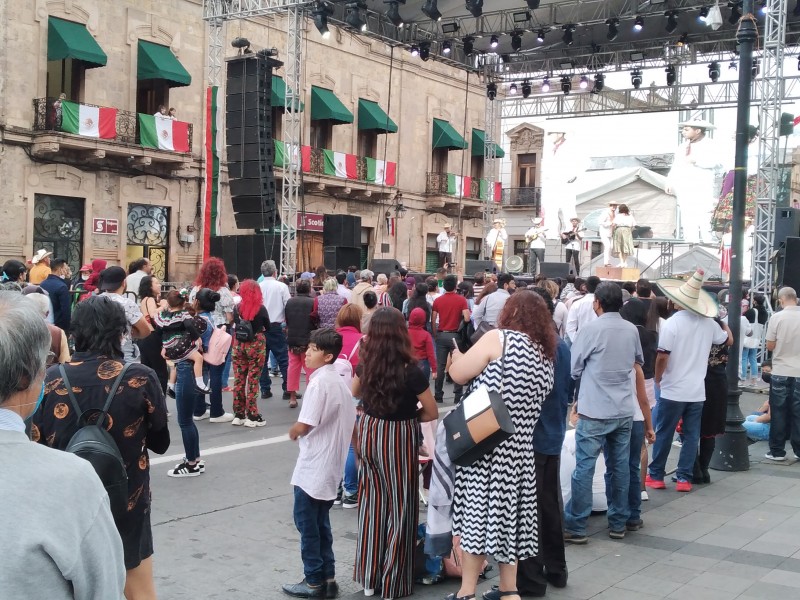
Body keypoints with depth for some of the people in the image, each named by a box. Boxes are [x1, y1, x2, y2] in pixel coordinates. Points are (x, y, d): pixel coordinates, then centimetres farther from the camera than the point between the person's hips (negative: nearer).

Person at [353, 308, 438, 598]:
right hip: (399, 439, -5)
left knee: (372, 502, 16)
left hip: (369, 433, 5)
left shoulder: (365, 364, -7)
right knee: (399, 507, 7)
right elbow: (432, 413, -8)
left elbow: (355, 392, 15)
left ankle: (369, 576, 24)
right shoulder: (410, 372, -21)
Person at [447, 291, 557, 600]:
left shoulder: (498, 338, -8)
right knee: (508, 513, 13)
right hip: (520, 447, 7)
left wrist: (458, 354, 12)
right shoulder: (546, 354, 14)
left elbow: (458, 374, -8)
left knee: (476, 513, -1)